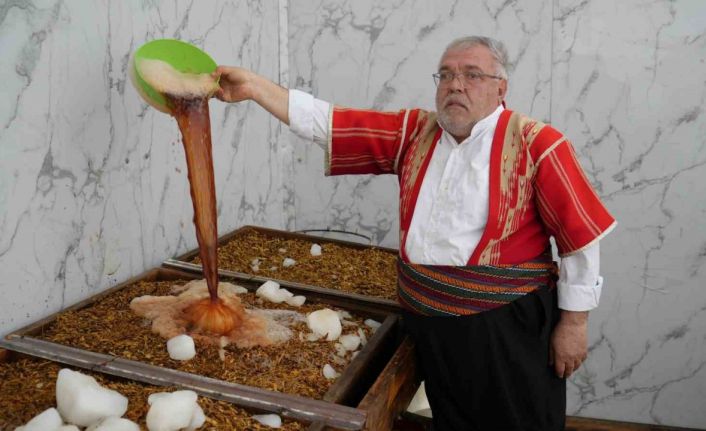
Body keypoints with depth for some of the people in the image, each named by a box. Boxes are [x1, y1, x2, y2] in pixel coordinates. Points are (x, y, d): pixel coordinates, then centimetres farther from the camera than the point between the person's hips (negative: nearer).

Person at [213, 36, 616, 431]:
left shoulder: (536, 144, -11)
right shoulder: (413, 132, 3)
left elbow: (580, 237, -9)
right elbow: (327, 123, -1)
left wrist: (574, 321, -6)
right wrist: (255, 86, -8)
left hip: (507, 328, -4)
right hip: (430, 323, 5)